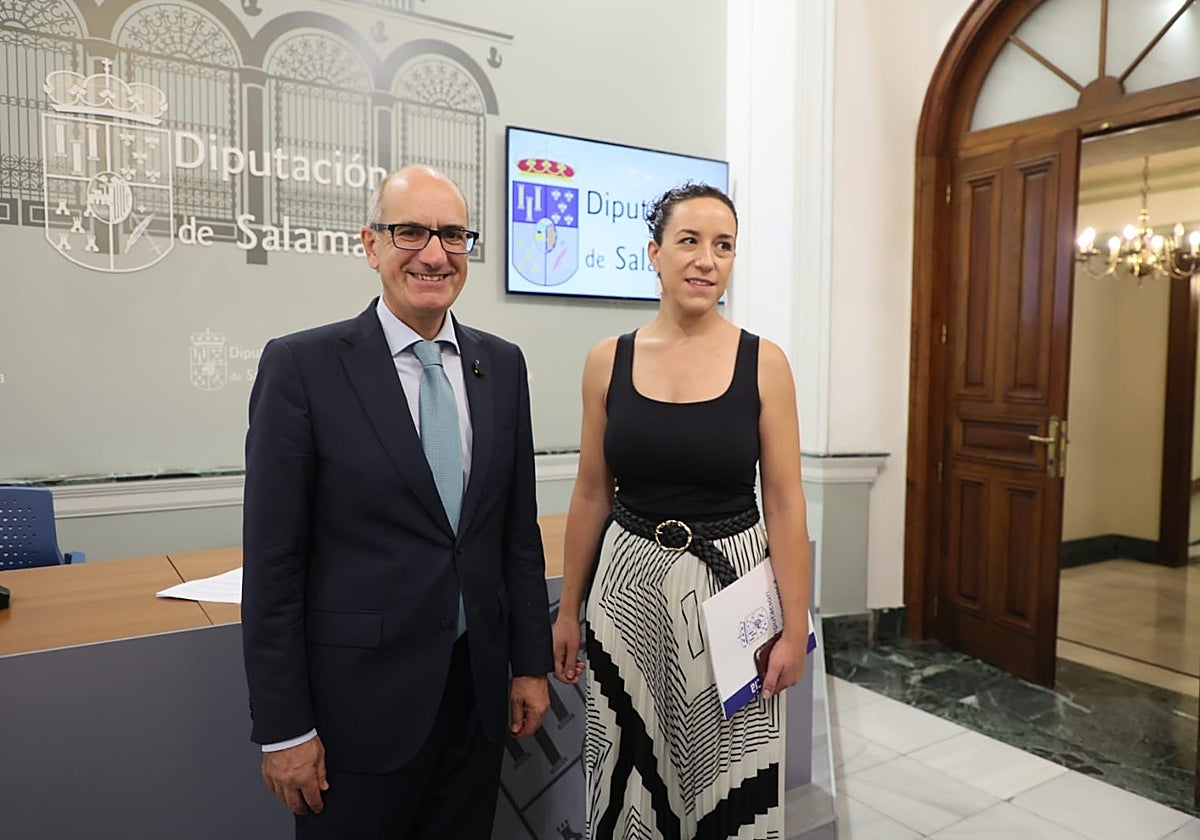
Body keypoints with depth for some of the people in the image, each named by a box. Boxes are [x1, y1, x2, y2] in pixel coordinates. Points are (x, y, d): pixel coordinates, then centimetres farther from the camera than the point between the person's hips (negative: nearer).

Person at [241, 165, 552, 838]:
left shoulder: (502, 365, 3)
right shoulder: (302, 365, -10)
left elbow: (520, 528, 7)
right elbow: (272, 562, -9)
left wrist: (531, 664, 8)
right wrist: (283, 728, -8)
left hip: (478, 691, 4)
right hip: (360, 700, -4)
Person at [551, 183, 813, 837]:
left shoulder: (763, 363, -6)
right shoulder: (608, 361, -2)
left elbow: (785, 506, -4)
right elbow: (591, 496, 4)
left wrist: (796, 628, -4)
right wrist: (567, 611, 7)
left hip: (730, 586, -1)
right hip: (630, 586, 2)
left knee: (727, 777, 13)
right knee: (632, 775, 16)